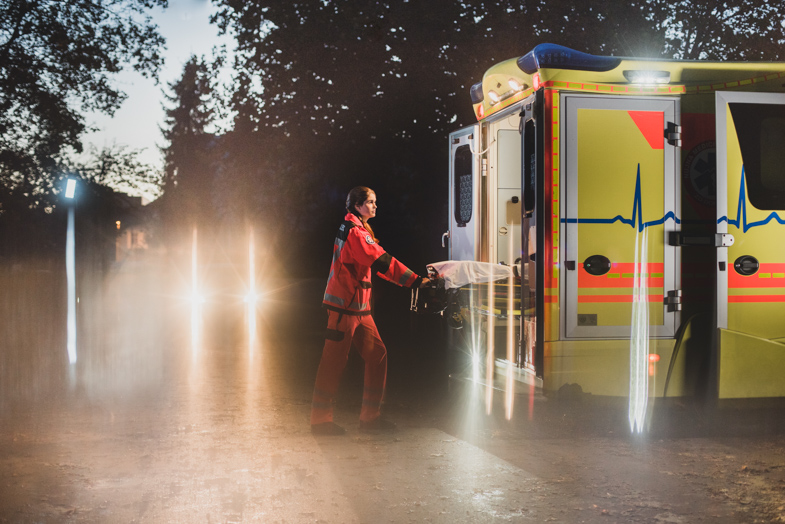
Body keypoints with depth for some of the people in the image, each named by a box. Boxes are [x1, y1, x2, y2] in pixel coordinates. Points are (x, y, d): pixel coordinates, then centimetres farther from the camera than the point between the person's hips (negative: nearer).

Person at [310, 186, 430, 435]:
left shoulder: (360, 230, 19)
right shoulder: (353, 231, -14)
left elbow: (377, 263, 17)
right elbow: (382, 262, -21)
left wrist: (412, 279, 9)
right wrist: (415, 280, -19)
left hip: (359, 306, 10)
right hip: (344, 305, -10)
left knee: (377, 354, 6)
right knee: (334, 360, -4)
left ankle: (370, 416, 12)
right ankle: (320, 419, 4)